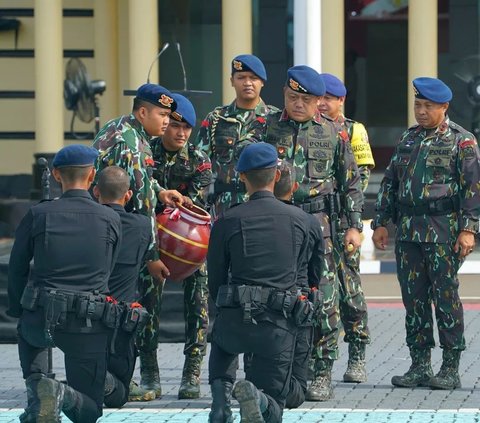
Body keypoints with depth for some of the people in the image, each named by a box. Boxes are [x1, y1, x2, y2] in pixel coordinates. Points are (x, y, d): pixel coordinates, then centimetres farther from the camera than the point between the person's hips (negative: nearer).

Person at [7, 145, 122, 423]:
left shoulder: (38, 215, 1)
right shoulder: (111, 220, 1)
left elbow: (17, 269, 9)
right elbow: (108, 272, 11)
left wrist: (18, 311, 24)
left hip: (41, 318, 1)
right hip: (89, 325, -1)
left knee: (29, 334, 40)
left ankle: (36, 383, 11)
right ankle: (62, 395, -22)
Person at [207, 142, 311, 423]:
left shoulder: (227, 222, 1)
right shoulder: (298, 220, 6)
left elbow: (215, 282, 8)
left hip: (235, 319, 0)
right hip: (280, 324, 0)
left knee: (222, 344, 38)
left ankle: (221, 394, 10)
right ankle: (255, 397, -24)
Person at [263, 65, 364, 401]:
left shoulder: (333, 133, 8)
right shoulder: (268, 127, 8)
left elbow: (351, 182, 12)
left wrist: (354, 225, 5)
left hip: (319, 224, -1)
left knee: (323, 300, -5)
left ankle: (322, 375, 2)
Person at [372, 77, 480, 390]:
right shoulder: (408, 139, 17)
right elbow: (390, 183, 20)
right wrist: (381, 222, 13)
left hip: (444, 230, -6)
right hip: (408, 230, 6)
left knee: (446, 295, -4)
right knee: (413, 297, 6)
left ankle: (451, 368, 1)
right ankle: (420, 366, 12)